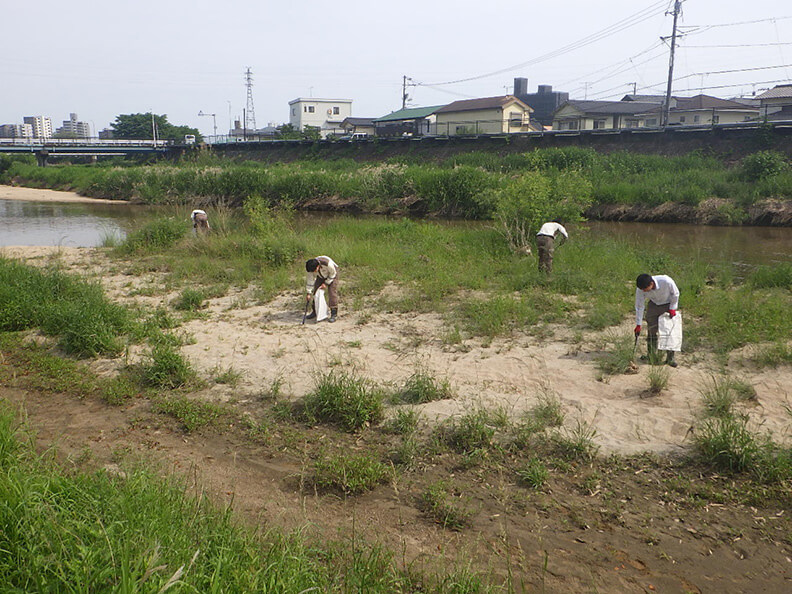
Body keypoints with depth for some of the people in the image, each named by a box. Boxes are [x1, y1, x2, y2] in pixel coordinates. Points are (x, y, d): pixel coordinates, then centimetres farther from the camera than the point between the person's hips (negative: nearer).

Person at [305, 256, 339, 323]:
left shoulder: (328, 263, -41)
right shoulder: (311, 267, -27)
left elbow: (333, 274, -21)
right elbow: (310, 279, -16)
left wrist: (326, 283, -19)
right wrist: (309, 293, -15)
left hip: (332, 274, -5)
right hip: (321, 276, 5)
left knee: (332, 292, -15)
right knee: (316, 291, -1)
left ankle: (334, 314, -14)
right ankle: (314, 311, 12)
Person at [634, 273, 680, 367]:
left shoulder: (666, 281, -36)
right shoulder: (640, 289, -26)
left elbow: (675, 294, -14)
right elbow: (639, 307, -15)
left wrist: (672, 308, -12)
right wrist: (638, 324, -14)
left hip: (669, 305, -2)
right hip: (653, 305, 2)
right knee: (651, 330, -2)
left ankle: (670, 358, 3)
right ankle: (651, 356, 11)